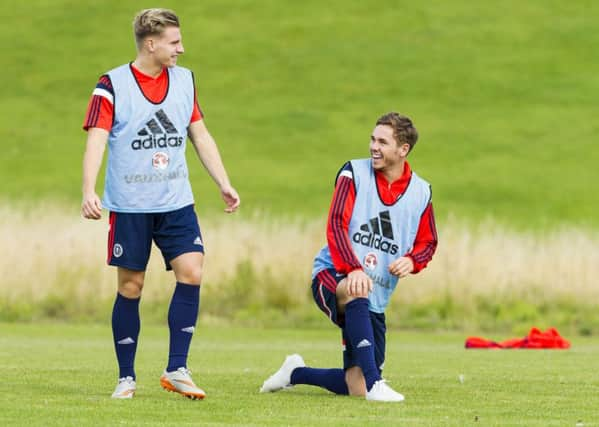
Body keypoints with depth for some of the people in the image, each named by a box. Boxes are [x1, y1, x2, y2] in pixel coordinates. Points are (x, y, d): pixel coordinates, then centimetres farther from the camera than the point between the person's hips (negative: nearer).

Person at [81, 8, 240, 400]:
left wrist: (224, 184, 11)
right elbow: (96, 140, -14)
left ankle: (177, 369, -6)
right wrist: (89, 191, -28)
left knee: (191, 272, -13)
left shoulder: (185, 80, 8)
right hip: (129, 205, -3)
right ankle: (126, 378, 12)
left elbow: (200, 136, 16)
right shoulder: (112, 85, -7)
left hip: (176, 203, 4)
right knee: (130, 287, 1)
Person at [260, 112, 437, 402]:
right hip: (331, 277, -4)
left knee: (356, 387, -2)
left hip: (375, 300, 4)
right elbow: (336, 226, -13)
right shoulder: (354, 173, -4)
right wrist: (353, 270, -29)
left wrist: (412, 261, -10)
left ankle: (295, 373, 28)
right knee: (357, 293, -43)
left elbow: (427, 242, 15)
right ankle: (374, 384, -44)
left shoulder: (421, 192, 5)